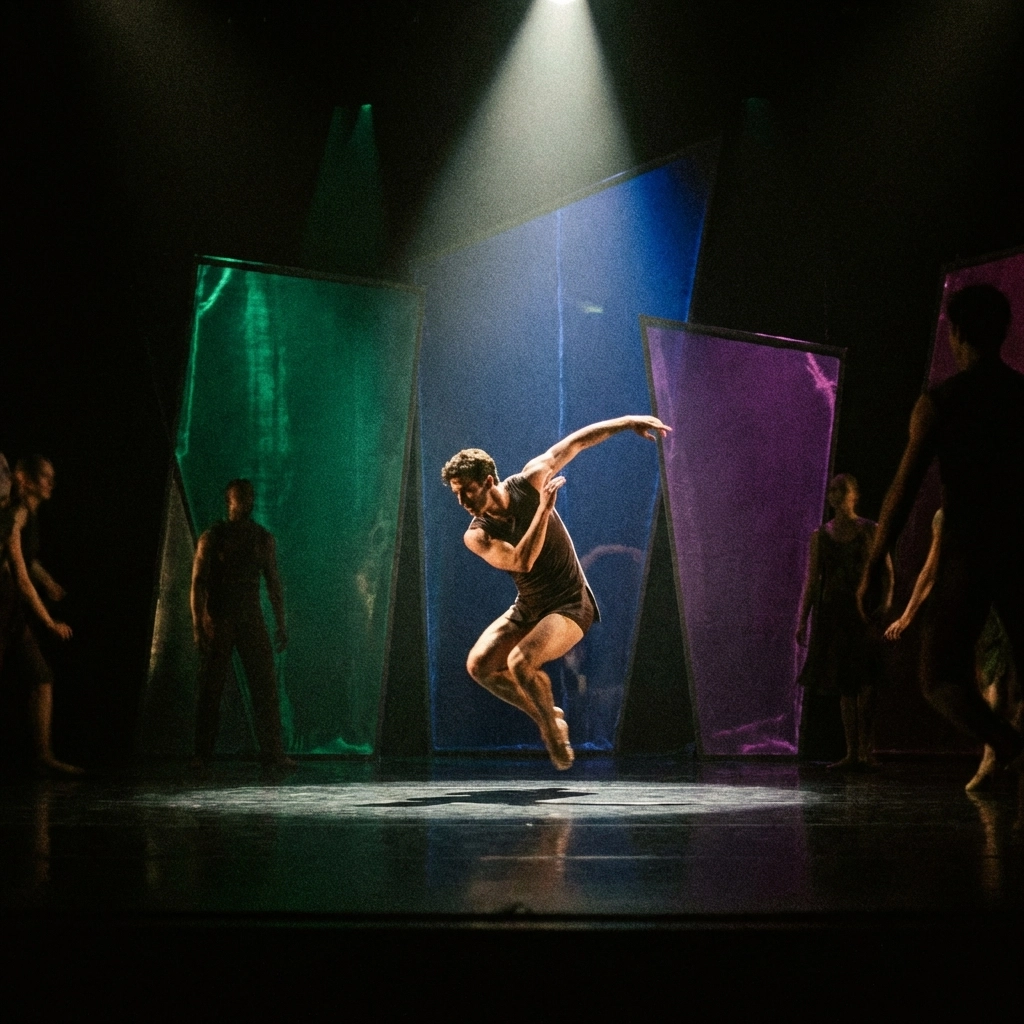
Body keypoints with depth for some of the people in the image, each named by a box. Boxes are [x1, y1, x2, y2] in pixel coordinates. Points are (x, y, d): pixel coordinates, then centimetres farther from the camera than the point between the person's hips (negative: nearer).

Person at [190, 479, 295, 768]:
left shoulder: (263, 538, 8)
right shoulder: (211, 538, -1)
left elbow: (273, 582, 11)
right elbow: (198, 583, -4)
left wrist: (281, 625, 6)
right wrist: (197, 626, -13)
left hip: (251, 619, 3)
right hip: (217, 621, -3)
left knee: (265, 685, -3)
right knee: (210, 689, -1)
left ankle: (272, 750, 1)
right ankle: (202, 753, 5)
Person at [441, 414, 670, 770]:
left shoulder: (529, 482, -14)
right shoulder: (476, 536, -13)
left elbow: (574, 443, -3)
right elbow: (521, 562, -29)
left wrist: (628, 422, -3)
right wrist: (544, 509, -33)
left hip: (569, 607, -4)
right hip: (527, 609, 4)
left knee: (520, 662, -26)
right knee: (479, 665, -11)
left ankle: (552, 727, 0)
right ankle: (546, 716, 9)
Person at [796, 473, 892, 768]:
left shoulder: (870, 531, 1)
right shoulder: (820, 536, 11)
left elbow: (887, 573, -2)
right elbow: (811, 580, 12)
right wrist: (802, 621, 7)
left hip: (863, 611, -4)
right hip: (832, 613, 4)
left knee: (864, 680, -15)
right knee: (844, 684, 4)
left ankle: (865, 747, -13)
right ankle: (853, 752, 7)